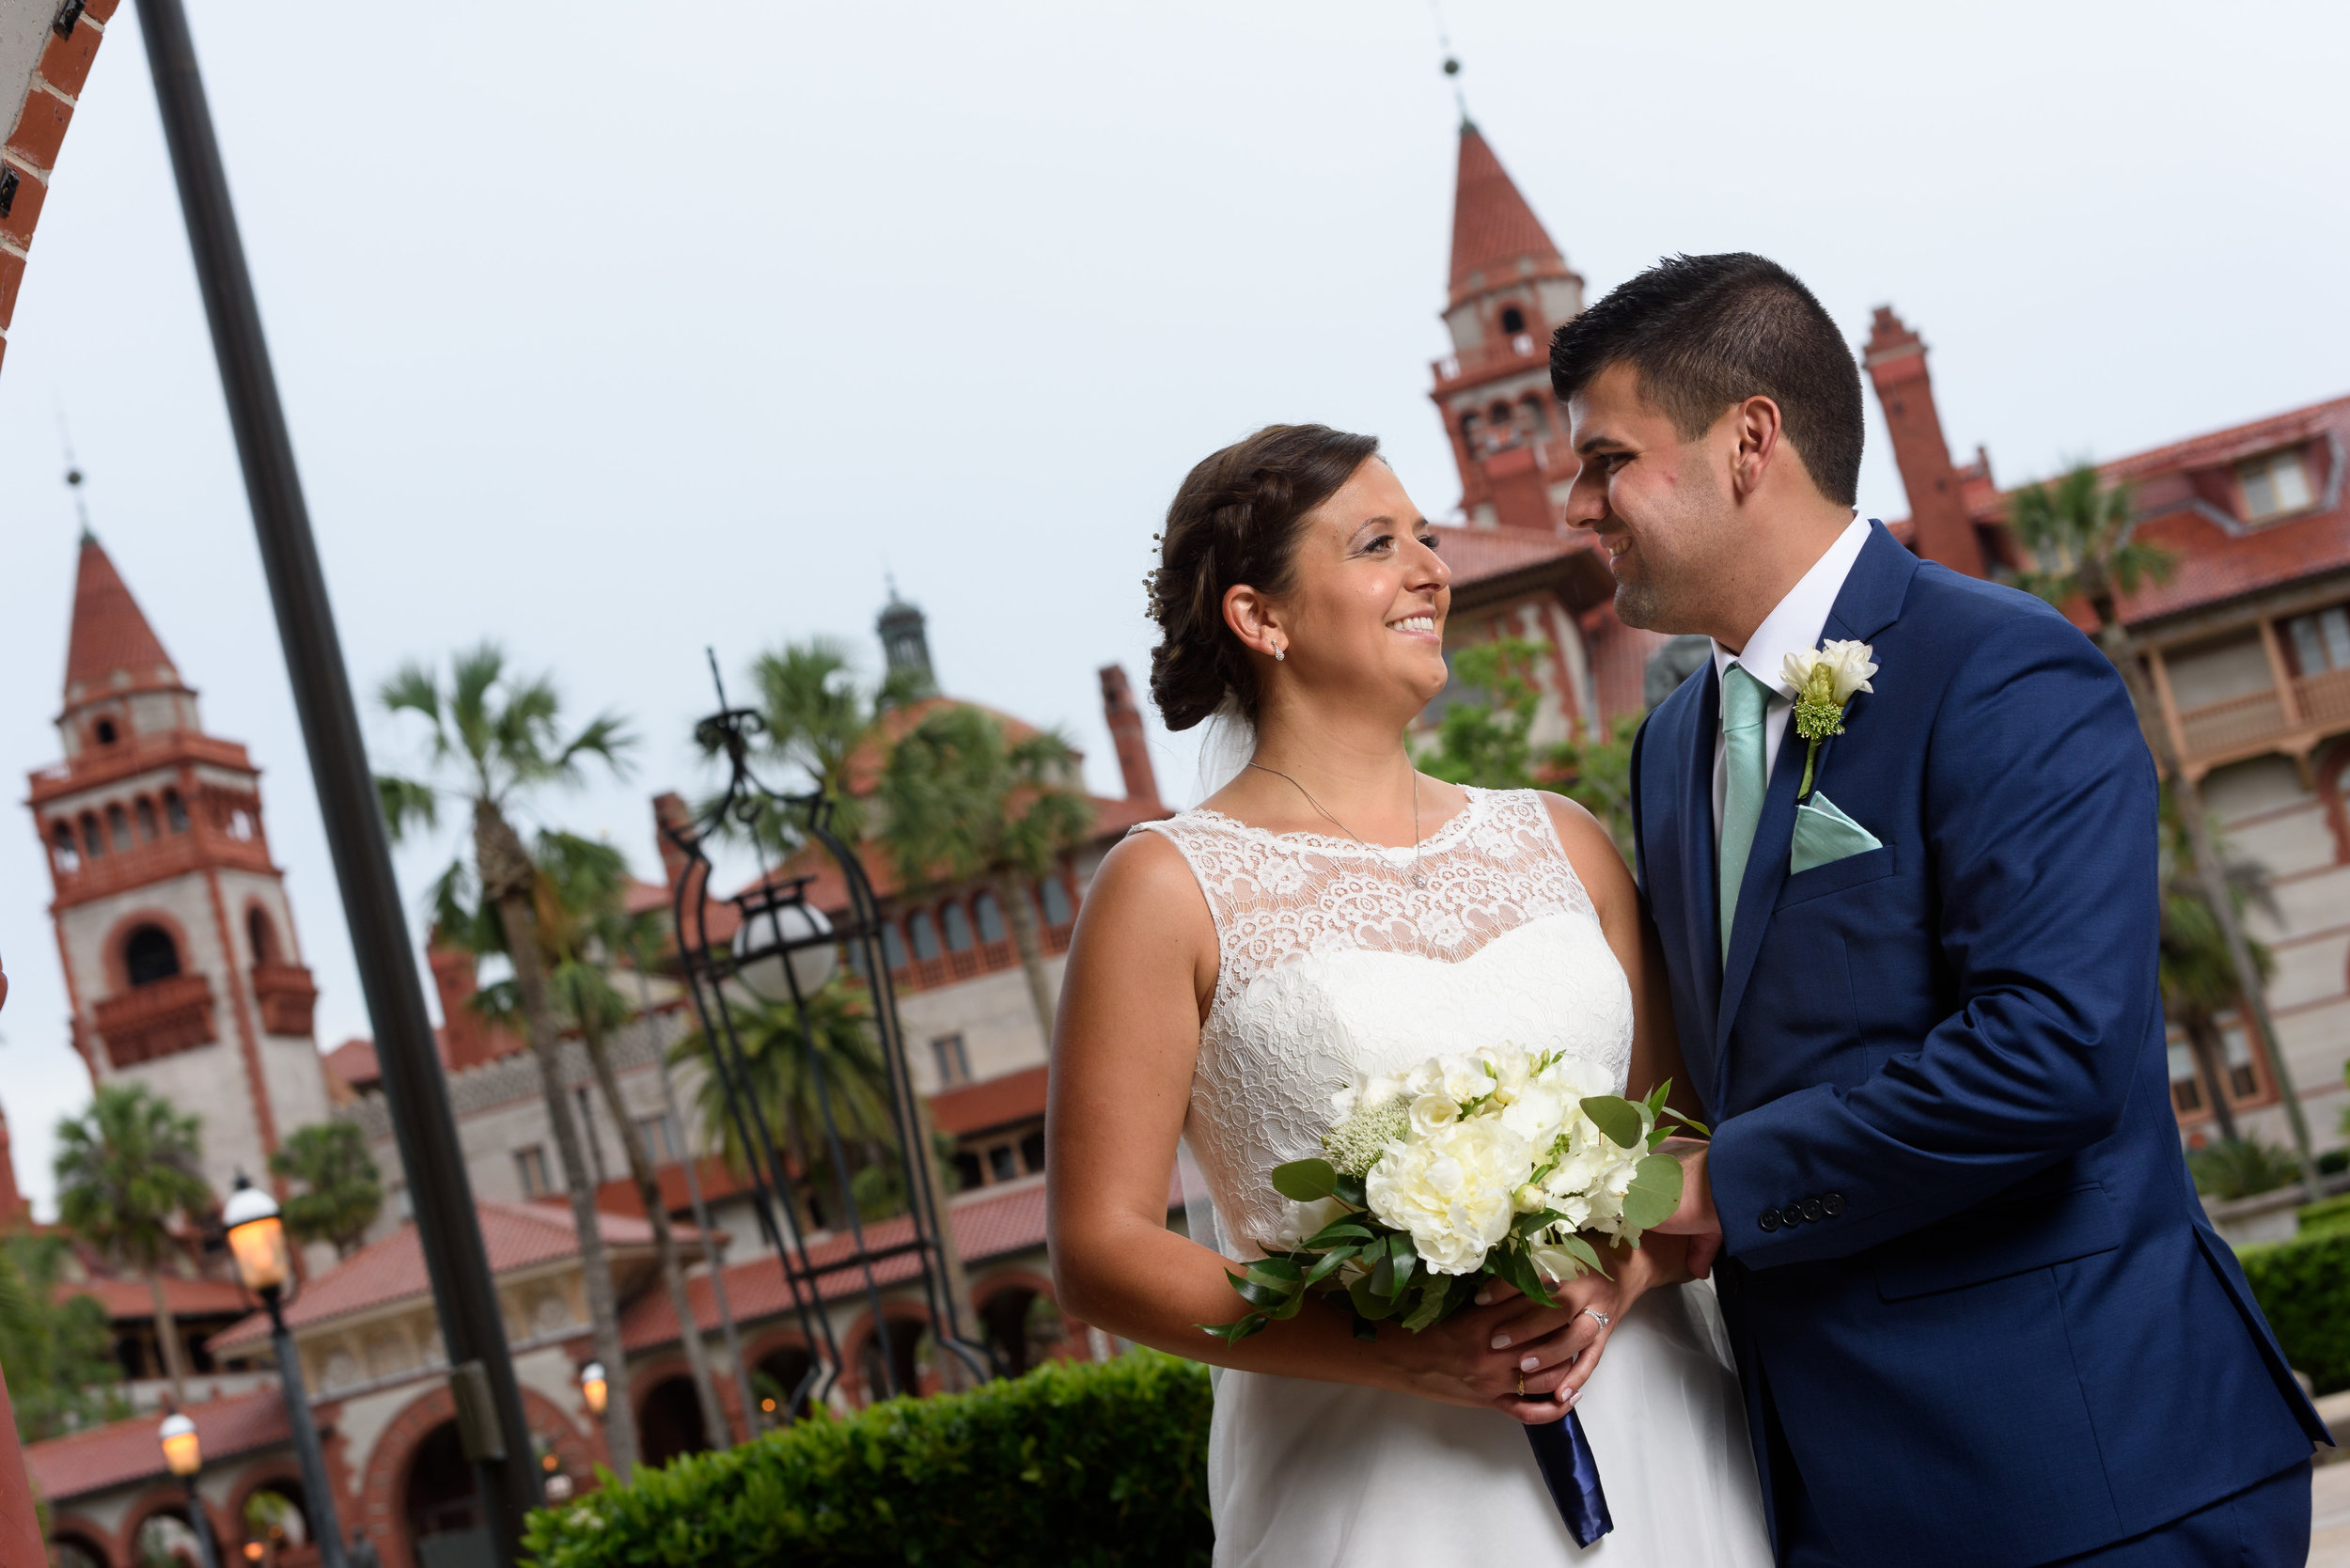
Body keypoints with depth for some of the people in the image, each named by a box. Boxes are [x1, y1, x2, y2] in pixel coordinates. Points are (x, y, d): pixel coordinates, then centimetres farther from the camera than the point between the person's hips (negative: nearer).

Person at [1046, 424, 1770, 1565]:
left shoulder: (1561, 842, 10)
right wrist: (1392, 1350, -17)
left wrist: (1618, 1272, -11)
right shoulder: (1170, 890, -2)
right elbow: (1100, 1252, -6)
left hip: (1651, 1439, 4)